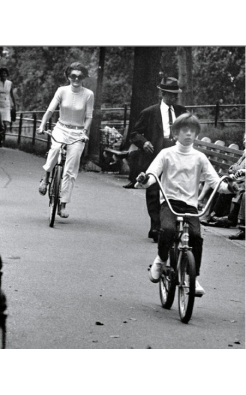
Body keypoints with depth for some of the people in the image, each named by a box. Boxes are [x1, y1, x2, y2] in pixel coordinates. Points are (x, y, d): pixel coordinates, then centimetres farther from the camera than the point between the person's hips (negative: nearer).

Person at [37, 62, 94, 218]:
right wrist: (42, 125, -20)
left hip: (78, 133, 0)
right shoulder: (62, 90, -3)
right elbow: (50, 109, -7)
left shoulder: (88, 94, -6)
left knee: (70, 170, -4)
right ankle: (46, 177, -17)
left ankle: (63, 205, 3)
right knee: (56, 147, -36)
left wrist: (85, 132, -18)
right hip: (61, 129, 0)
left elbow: (89, 117, -4)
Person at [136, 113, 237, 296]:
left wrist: (228, 187, -19)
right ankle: (161, 260, 0)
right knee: (168, 229, -30)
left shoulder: (199, 157, 9)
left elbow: (214, 180, 2)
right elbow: (153, 174, -5)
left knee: (196, 236, -21)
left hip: (190, 204, 1)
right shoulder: (167, 154, 6)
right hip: (169, 201, -1)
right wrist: (145, 180, -28)